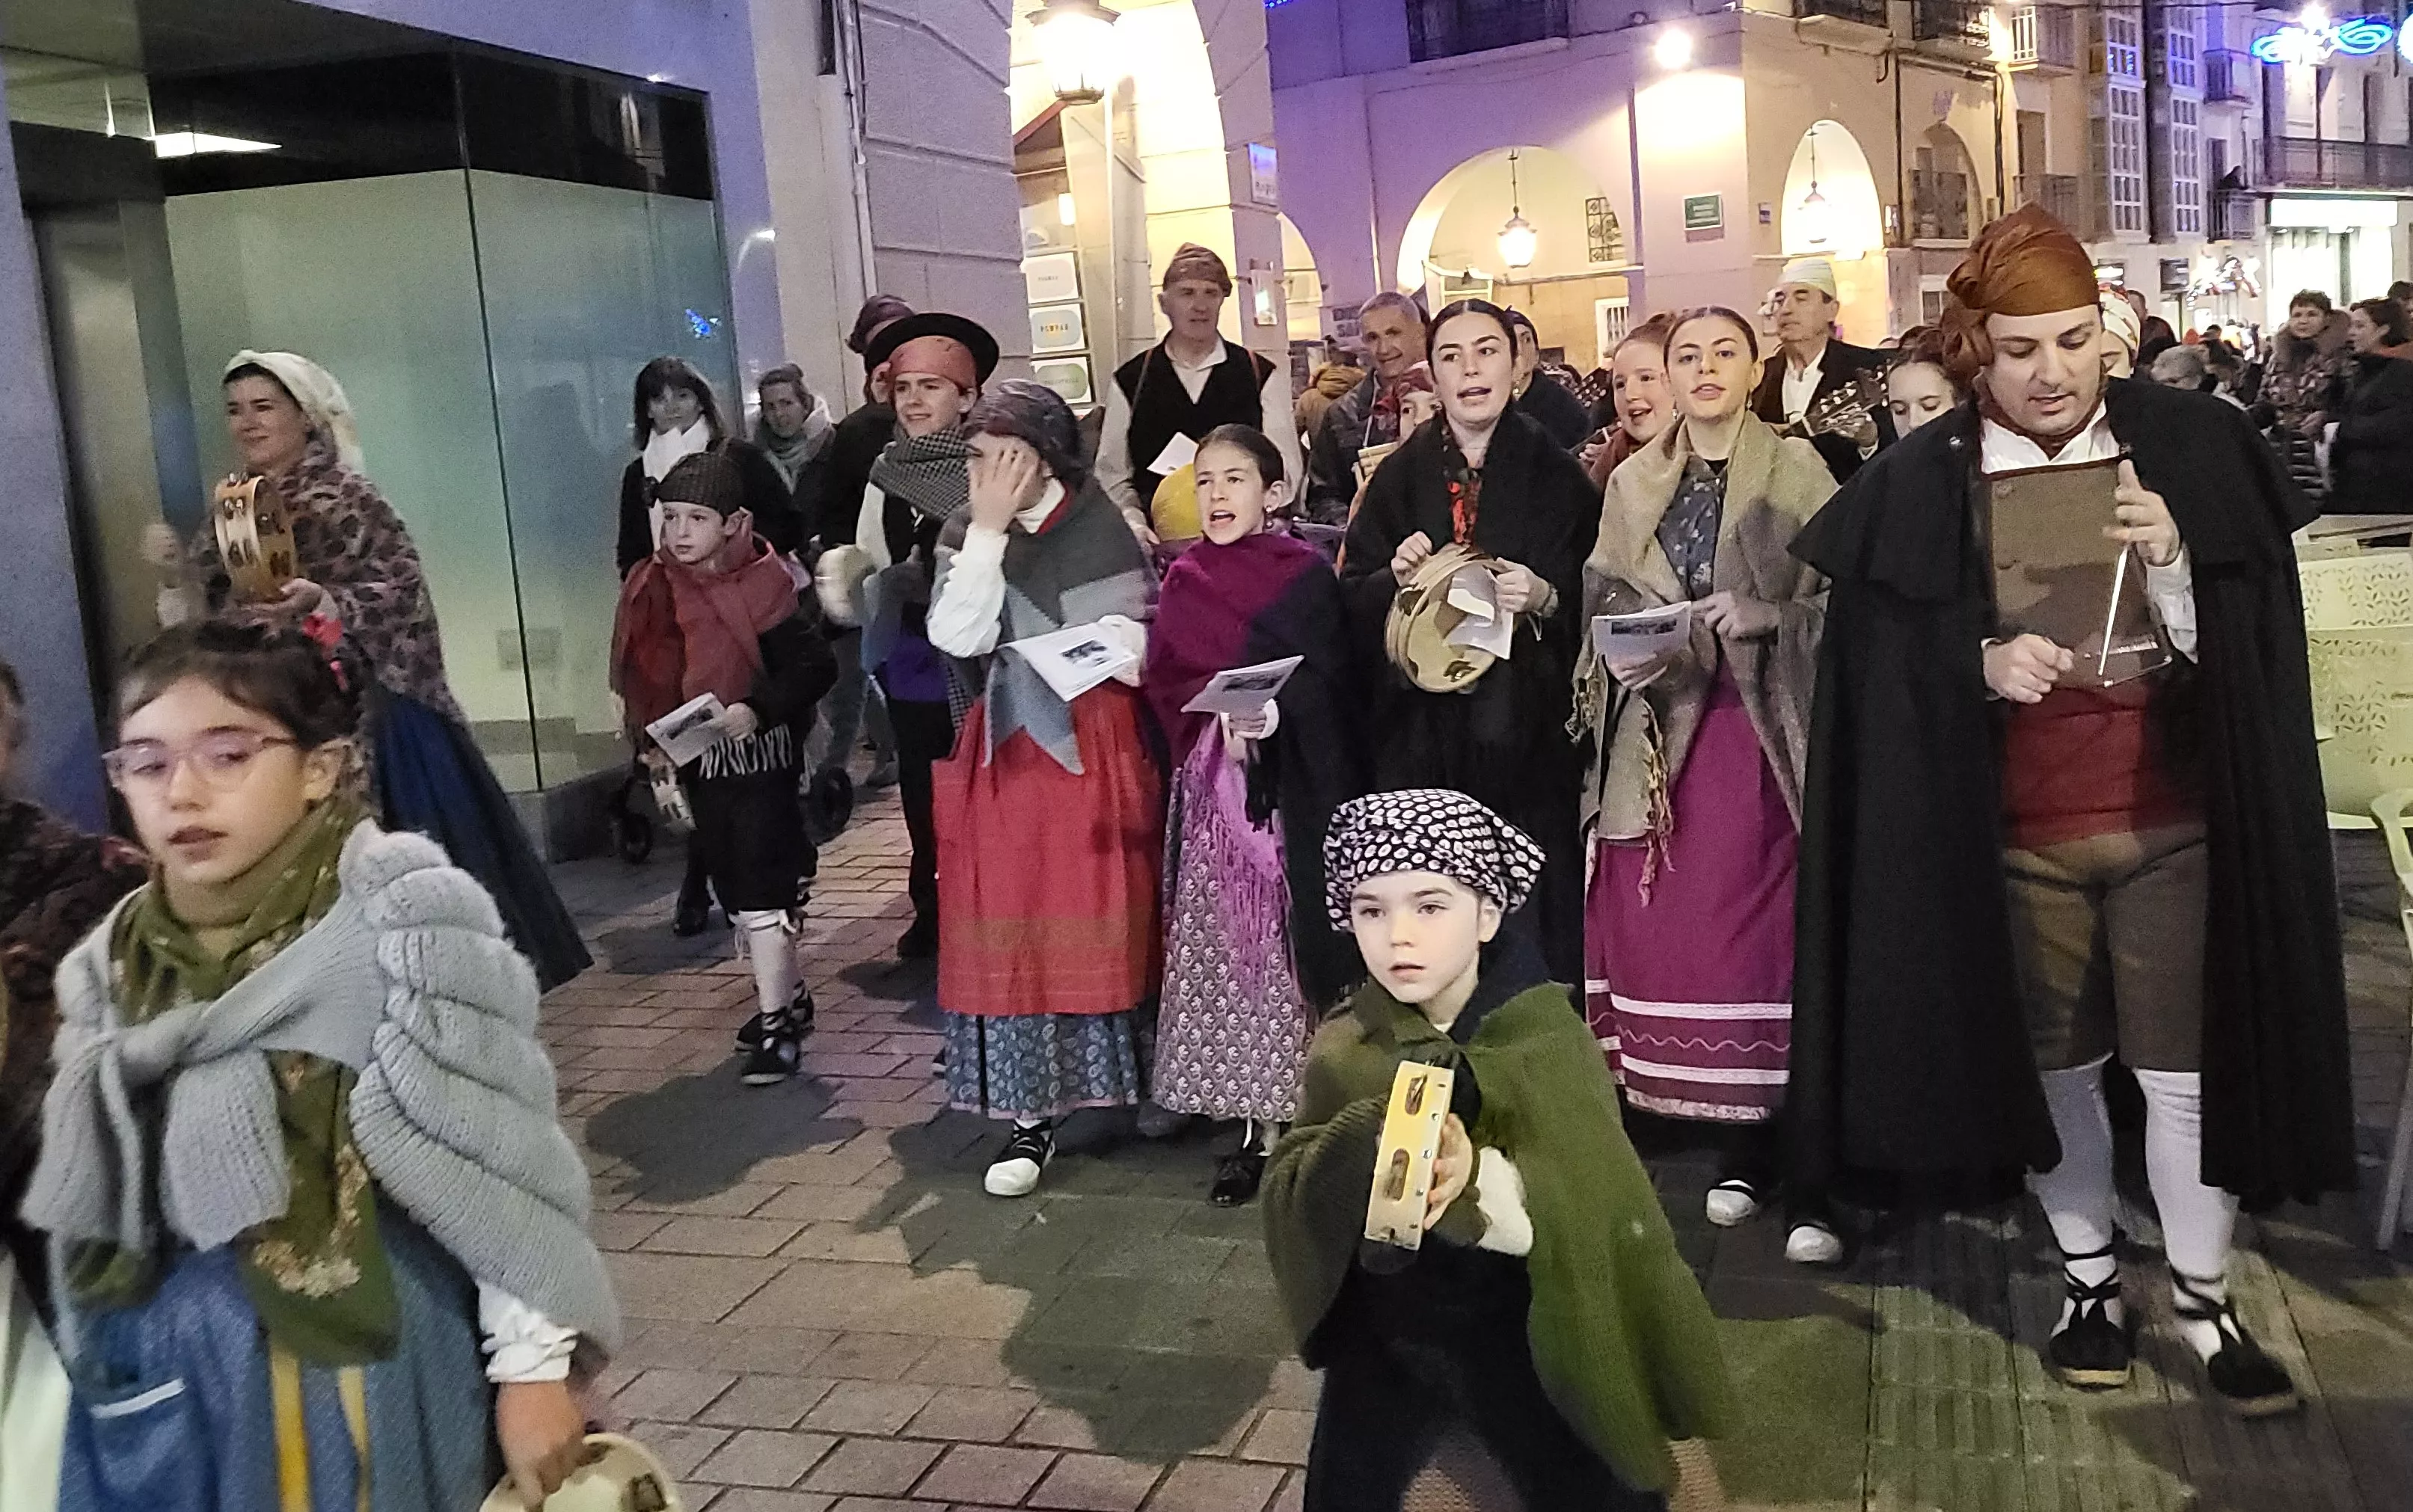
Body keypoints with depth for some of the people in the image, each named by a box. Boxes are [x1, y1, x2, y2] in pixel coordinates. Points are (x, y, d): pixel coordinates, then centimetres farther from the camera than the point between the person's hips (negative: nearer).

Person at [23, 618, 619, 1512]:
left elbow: (499, 1162, -14)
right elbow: (93, 1208, 13)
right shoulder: (111, 967, 5)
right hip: (166, 1371, 5)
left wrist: (532, 1364, -14)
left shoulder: (404, 921, -13)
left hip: (362, 1358, -5)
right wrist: (100, 1370, 14)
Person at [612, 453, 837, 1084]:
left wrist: (756, 708, -28)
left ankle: (776, 1023, 2)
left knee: (760, 887, -5)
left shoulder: (757, 587, -16)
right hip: (696, 763, 7)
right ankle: (786, 996, 33)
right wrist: (651, 747, 3)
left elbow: (815, 664, -19)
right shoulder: (653, 588, 2)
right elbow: (641, 677, 11)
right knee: (732, 887, 17)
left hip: (757, 759, -7)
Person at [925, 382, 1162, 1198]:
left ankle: (1133, 1086, 21)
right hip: (1007, 752, 2)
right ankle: (1030, 1116, 8)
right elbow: (957, 636, -11)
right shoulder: (966, 534, 5)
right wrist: (988, 531, -12)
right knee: (1007, 934, 1)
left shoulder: (1100, 528, -3)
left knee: (1101, 925, 3)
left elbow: (1131, 647, 0)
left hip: (1095, 748, -2)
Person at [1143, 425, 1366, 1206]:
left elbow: (1323, 684, -6)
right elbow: (1164, 682, 3)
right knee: (1225, 947, 3)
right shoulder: (1185, 580, 10)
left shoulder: (1307, 572, -1)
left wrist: (1266, 712, -19)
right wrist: (1223, 712, -13)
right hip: (1214, 786, 4)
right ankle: (1258, 1126, 11)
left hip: (1292, 784, -3)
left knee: (1297, 937, -2)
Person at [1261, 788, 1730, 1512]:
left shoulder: (1546, 1033, -15)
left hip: (1521, 1336, -2)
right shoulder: (1342, 1052, -8)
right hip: (1382, 1337, 2)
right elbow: (1291, 1200, -16)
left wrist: (1478, 1177, -44)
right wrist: (1370, 1146, -35)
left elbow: (1586, 1205, -25)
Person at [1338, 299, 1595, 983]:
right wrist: (1393, 577, -13)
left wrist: (1545, 599, -17)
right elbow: (1351, 603, 7)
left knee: (1528, 917, -3)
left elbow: (1594, 601, 3)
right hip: (1421, 732, 1)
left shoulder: (1556, 475, 3)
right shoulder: (1401, 475, 8)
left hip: (1526, 731, -1)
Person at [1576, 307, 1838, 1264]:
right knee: (1683, 935, 2)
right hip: (1665, 735, 3)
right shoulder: (1631, 484, 12)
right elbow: (1600, 607, 11)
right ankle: (1744, 1147, 18)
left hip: (1769, 734, -3)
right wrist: (1619, 654, -8)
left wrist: (1766, 617, -18)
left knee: (1782, 933, -6)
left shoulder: (1797, 470, 1)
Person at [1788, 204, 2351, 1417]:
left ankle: (2202, 1296, 26)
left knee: (2186, 1071, 5)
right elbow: (1890, 671, -3)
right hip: (2015, 835, 0)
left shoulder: (2190, 451, -4)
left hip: (2171, 821, 0)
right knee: (2054, 1067, 13)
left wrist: (2171, 561, -23)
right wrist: (1982, 663, -21)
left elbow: (2227, 651, -4)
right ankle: (2087, 1277, 33)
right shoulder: (1920, 487, -5)